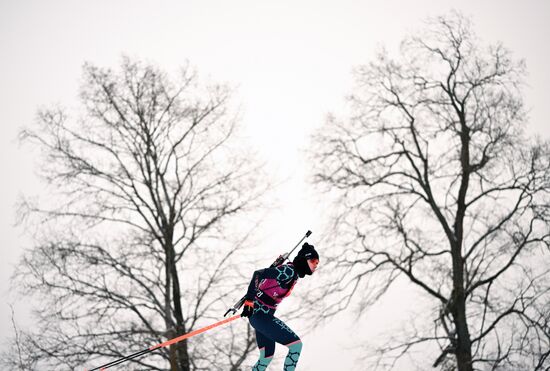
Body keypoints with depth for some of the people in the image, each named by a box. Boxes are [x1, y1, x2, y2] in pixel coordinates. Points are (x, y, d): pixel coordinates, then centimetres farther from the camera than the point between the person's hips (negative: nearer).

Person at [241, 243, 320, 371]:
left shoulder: (294, 274, 10)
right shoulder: (288, 271, -19)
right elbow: (258, 274, -26)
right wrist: (249, 301, -27)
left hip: (265, 315, 10)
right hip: (261, 315, -10)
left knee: (267, 358, 19)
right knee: (296, 344, -14)